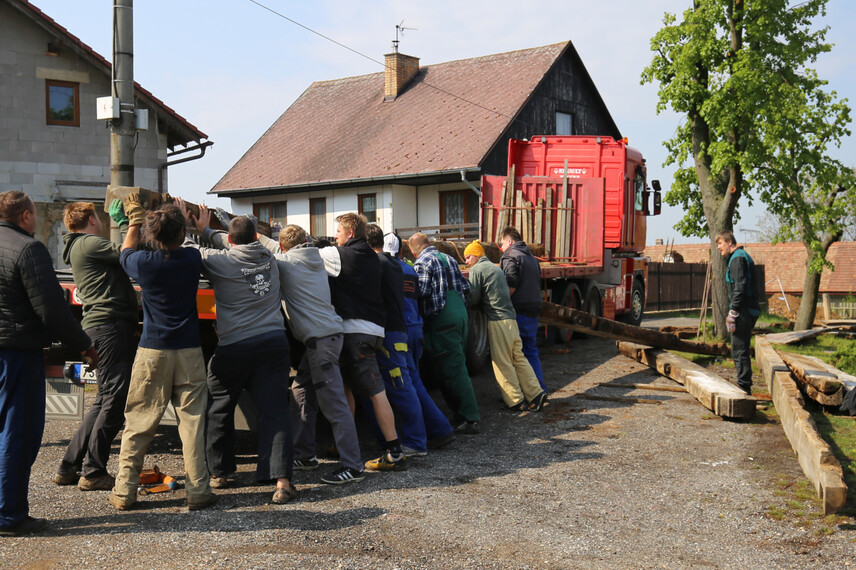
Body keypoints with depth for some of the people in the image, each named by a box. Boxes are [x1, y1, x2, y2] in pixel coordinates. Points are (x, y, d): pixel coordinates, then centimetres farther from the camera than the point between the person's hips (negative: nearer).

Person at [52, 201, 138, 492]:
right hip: (110, 324, -10)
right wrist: (124, 221, -2)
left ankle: (69, 467, 18)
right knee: (115, 399, -7)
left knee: (106, 399, 14)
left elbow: (121, 254, 21)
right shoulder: (88, 244, -6)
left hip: (100, 326, 10)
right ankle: (93, 473, -1)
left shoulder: (80, 247, 24)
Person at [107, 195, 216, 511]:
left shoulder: (144, 262, -8)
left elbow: (125, 253, 18)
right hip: (189, 352, 1)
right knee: (192, 420, 3)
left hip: (152, 352, 0)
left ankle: (124, 491, 13)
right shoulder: (193, 258, -4)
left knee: (138, 423, 8)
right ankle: (198, 490, 5)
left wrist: (134, 220, 29)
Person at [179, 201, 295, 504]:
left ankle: (218, 472, 27)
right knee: (273, 411, 0)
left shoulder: (220, 260, -6)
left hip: (236, 346, -3)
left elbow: (189, 250, 9)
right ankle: (283, 479, -9)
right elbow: (243, 245, 28)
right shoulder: (268, 257, 9)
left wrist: (183, 225, 27)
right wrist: (205, 230, 38)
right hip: (275, 341, 3)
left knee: (218, 409, 16)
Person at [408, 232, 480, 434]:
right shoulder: (449, 259, 17)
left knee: (452, 370, -5)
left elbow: (421, 292, -17)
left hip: (442, 318, -8)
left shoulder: (422, 263, -7)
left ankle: (470, 419, -6)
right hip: (460, 313, 8)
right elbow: (466, 287, 16)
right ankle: (460, 414, 21)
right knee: (457, 366, 16)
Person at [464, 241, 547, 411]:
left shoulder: (477, 269, -4)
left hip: (497, 320, -8)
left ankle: (516, 401, -1)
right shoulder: (496, 268, 23)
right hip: (511, 318, 8)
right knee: (518, 358, 11)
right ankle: (536, 393, 7)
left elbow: (474, 299, -6)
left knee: (502, 363, -2)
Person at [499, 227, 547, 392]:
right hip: (533, 311, 8)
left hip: (518, 311, -8)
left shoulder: (510, 257, -9)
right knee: (531, 351, 16)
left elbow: (511, 287, -19)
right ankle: (540, 389, 16)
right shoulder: (532, 258, 20)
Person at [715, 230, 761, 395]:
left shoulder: (738, 258, -12)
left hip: (744, 311, -11)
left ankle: (744, 386, -3)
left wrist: (733, 312, -21)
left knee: (739, 351, -6)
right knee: (740, 351, 14)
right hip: (747, 311, 11)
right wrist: (733, 312, 22)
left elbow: (740, 287, -21)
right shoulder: (737, 257, 20)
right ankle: (745, 387, 19)